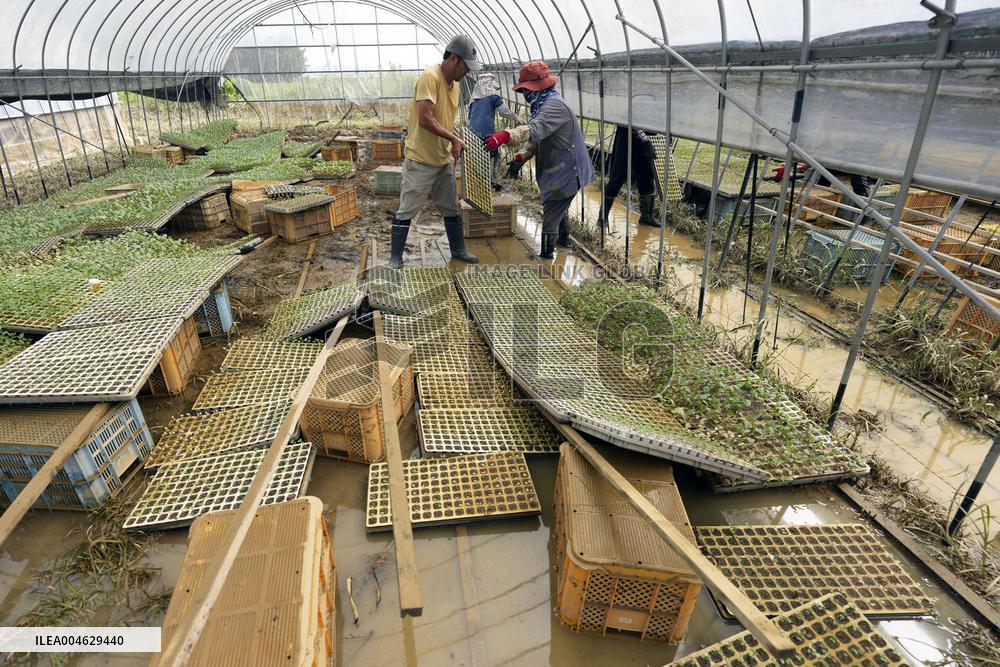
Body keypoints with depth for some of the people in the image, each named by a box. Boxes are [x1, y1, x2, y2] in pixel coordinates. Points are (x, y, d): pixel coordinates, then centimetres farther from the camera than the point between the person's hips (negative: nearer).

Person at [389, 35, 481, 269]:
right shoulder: (430, 77, -18)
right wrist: (454, 139, -18)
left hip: (444, 159, 8)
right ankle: (395, 256, 12)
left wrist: (454, 145, 5)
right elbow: (425, 120, -25)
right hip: (421, 160, -8)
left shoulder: (454, 83, 9)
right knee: (407, 210, 1)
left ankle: (458, 249, 30)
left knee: (451, 208, 16)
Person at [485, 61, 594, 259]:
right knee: (559, 207, 28)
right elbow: (537, 138, 13)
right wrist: (520, 157, -3)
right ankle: (563, 238, 48)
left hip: (565, 171, -11)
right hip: (560, 169, 11)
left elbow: (535, 129, -43)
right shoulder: (544, 104, 11)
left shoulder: (554, 105, -24)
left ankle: (546, 255, -1)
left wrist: (506, 136, -58)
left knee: (550, 215, -7)